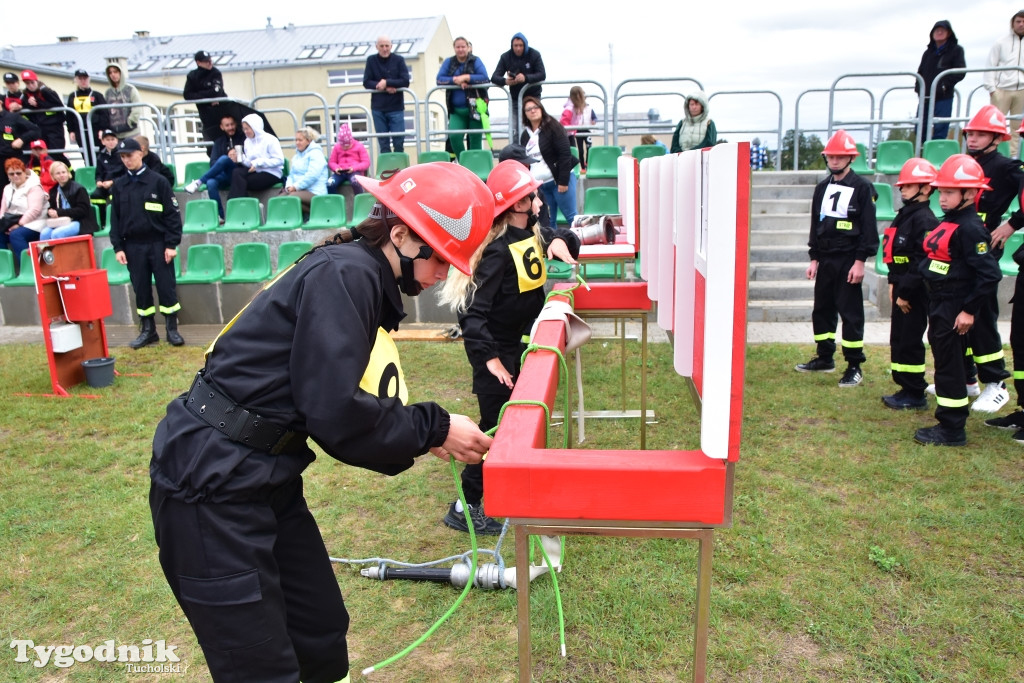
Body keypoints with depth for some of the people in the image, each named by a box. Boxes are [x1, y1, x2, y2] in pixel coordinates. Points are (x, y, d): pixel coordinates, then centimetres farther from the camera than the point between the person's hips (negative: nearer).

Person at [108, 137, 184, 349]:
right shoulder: (119, 185, 8)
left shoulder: (158, 181, -2)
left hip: (158, 243, -3)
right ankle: (147, 330, 17)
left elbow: (172, 214, -4)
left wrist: (172, 244, -9)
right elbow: (115, 218, 10)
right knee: (141, 289, 8)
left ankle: (172, 329, 10)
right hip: (133, 246, 3)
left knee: (167, 287, 0)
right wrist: (118, 247, 3)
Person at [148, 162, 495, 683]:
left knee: (323, 637, 16)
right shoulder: (345, 273, -19)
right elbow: (334, 411, -24)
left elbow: (358, 405, 12)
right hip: (212, 483, -9)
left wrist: (420, 438, 1)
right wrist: (433, 429, -13)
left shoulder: (366, 280, 10)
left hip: (266, 477, 9)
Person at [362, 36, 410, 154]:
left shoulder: (399, 60, 1)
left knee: (399, 142, -2)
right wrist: (385, 88, -15)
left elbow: (405, 82, -6)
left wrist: (386, 82, -16)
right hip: (378, 108, 1)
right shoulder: (371, 60, 4)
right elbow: (366, 82, -2)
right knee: (383, 143, 3)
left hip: (396, 107, -1)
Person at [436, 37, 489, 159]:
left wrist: (466, 77, -16)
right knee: (454, 136, -18)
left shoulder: (475, 61, 4)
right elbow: (439, 79, 2)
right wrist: (455, 80, -13)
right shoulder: (449, 62, 12)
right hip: (456, 110, 2)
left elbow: (484, 77, -9)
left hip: (475, 108, -1)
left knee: (475, 139, -1)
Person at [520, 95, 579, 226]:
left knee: (571, 217, -6)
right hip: (538, 185, 6)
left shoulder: (553, 127, -5)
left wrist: (563, 181, -18)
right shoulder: (525, 135, 13)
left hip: (559, 181, -6)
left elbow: (565, 154, -12)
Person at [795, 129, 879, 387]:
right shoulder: (822, 187, 12)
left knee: (850, 313, -2)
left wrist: (860, 261, -14)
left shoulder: (862, 187, -5)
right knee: (822, 310, 12)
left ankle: (854, 366, 5)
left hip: (848, 260, -6)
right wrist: (814, 258, 12)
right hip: (825, 259, 6)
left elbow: (868, 228, -9)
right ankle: (824, 358, 25)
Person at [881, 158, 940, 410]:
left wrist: (906, 292, -19)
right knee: (898, 339, 14)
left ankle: (915, 395, 8)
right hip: (902, 288, 9)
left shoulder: (925, 219, -16)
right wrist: (893, 283, 11)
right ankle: (906, 388, 24)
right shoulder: (905, 215, 13)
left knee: (909, 341, -2)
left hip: (916, 292, -9)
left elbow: (922, 261, -20)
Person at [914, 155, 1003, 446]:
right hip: (939, 305, 9)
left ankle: (952, 430, 8)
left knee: (949, 366, -2)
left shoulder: (970, 228, -17)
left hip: (954, 309, -9)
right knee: (945, 363, 16)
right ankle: (948, 423, 27)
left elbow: (990, 274, -21)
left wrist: (969, 310, -19)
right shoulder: (947, 223, 11)